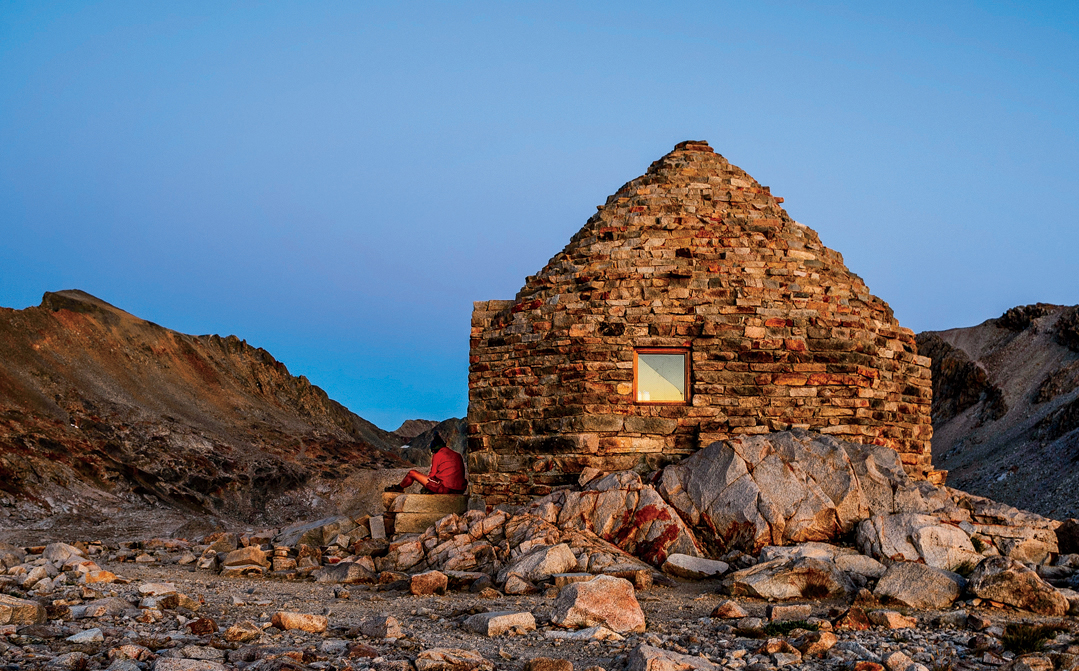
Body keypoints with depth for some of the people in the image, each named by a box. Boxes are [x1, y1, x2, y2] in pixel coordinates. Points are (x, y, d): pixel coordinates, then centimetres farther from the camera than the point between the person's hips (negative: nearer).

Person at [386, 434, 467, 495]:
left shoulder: (437, 456, -2)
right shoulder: (457, 455, 15)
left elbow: (432, 475, -1)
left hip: (445, 488, -6)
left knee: (412, 473, 10)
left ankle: (399, 488, 35)